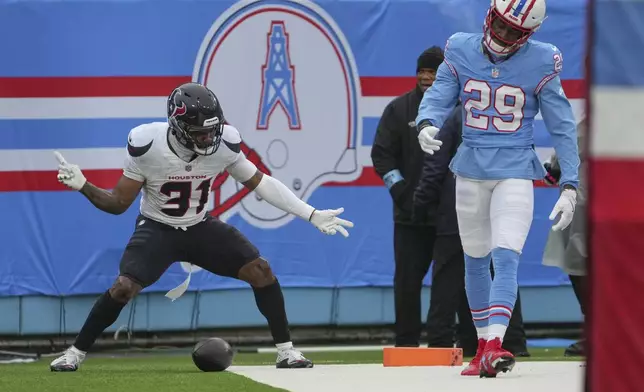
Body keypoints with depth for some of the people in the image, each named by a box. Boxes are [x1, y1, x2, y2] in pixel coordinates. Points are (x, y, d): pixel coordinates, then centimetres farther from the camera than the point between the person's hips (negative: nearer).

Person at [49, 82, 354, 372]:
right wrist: (82, 186, -34)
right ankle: (75, 353, -4)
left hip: (200, 227, 3)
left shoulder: (223, 142, -18)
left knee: (261, 271, -11)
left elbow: (259, 182, -3)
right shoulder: (147, 145, -26)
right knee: (123, 288, -23)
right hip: (157, 229, -3)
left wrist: (312, 215, -6)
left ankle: (285, 352, 4)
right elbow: (118, 203, -15)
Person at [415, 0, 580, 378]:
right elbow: (438, 96, -5)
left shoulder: (540, 63, -8)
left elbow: (563, 128, -4)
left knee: (505, 258, -18)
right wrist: (427, 125, -30)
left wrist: (570, 187, -9)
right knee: (476, 261, 12)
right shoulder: (461, 52, -2)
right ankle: (483, 346, 24)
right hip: (470, 170, 3)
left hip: (515, 171, -3)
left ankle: (494, 345, -28)